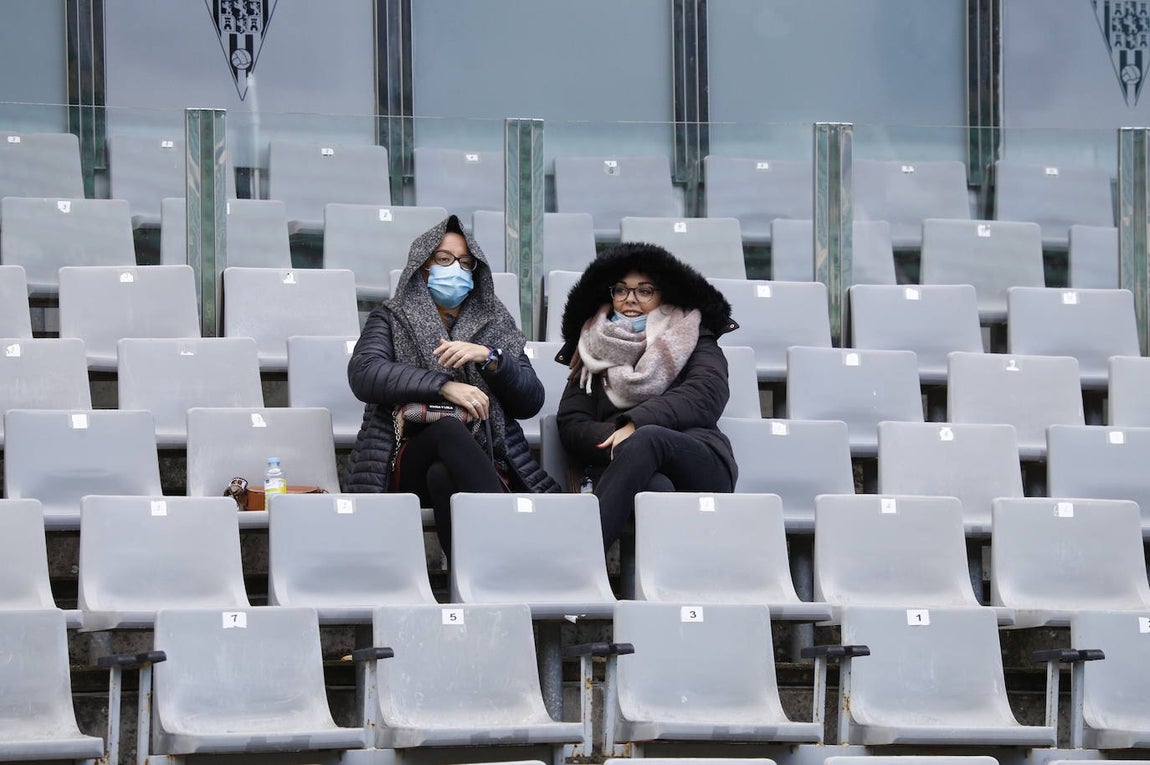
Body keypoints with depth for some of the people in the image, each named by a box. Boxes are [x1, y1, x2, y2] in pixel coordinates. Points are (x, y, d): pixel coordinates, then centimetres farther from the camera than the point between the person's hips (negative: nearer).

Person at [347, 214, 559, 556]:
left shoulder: (495, 323, 22)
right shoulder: (392, 318, 16)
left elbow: (531, 402, 12)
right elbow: (363, 374, -6)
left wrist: (488, 357, -6)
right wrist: (442, 386, -17)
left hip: (481, 462, 1)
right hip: (409, 461, -1)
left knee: (443, 475, -36)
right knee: (448, 428, -36)